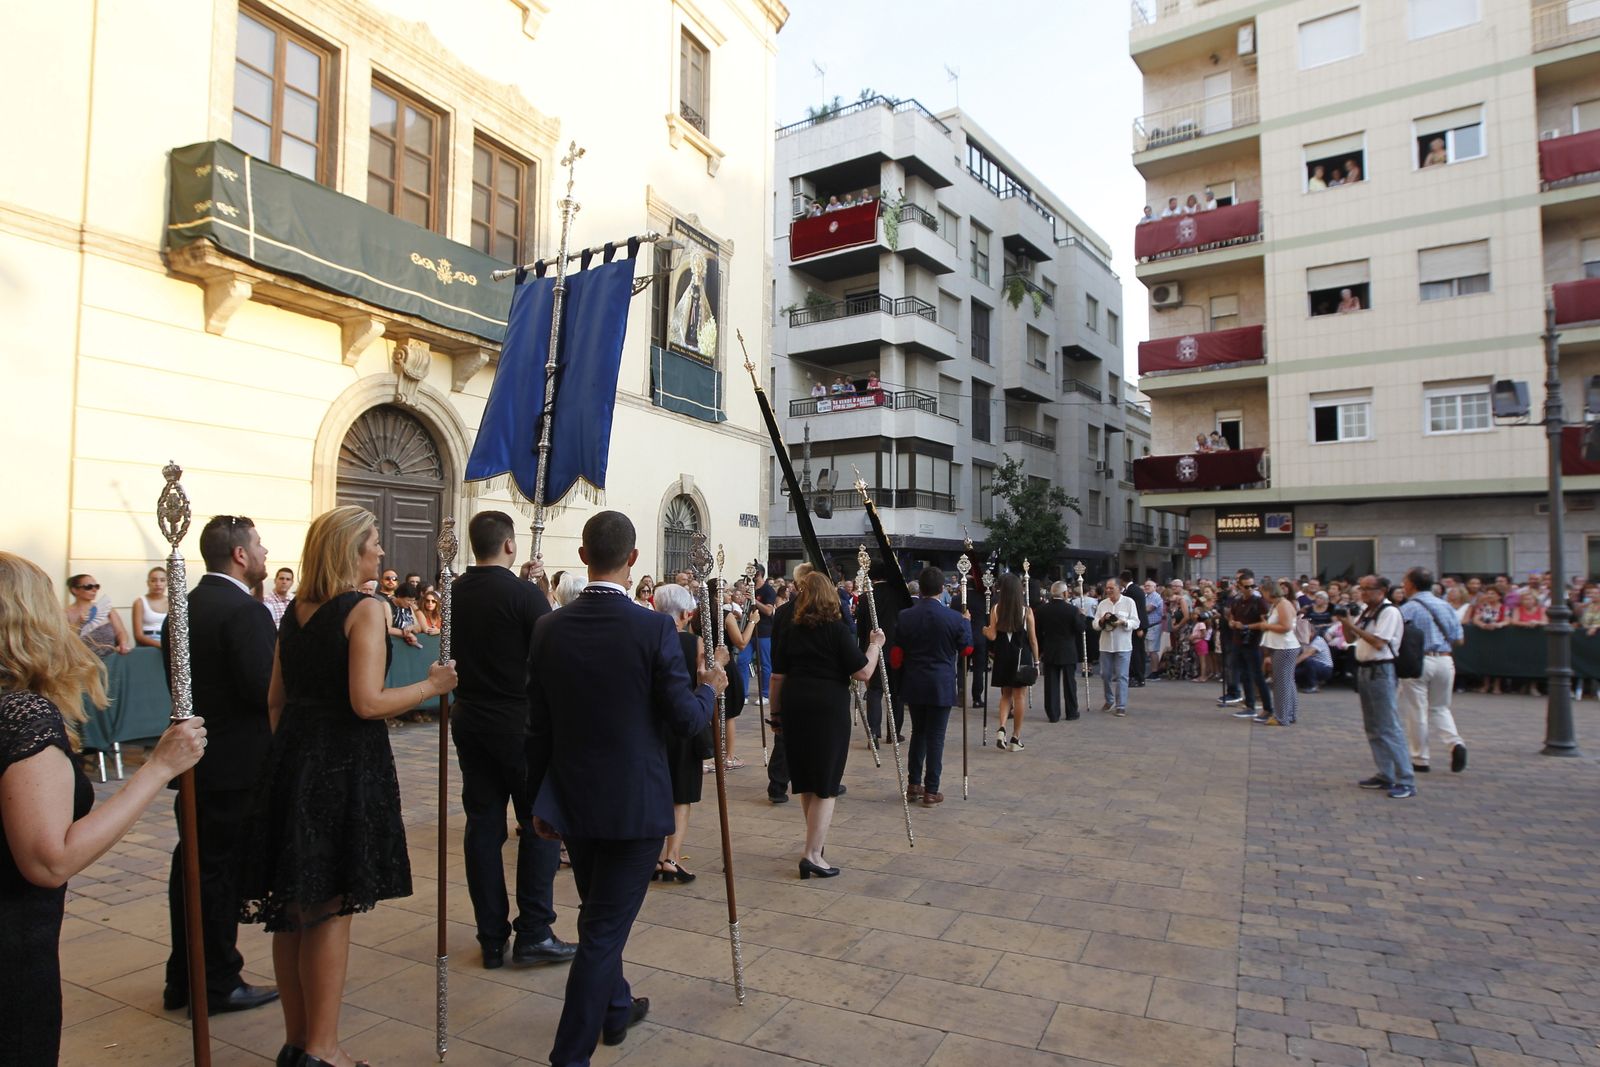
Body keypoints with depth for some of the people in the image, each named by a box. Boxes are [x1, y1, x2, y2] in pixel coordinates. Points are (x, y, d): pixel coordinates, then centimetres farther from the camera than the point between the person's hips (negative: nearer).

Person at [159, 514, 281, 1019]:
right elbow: (266, 689, -26)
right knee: (224, 873, 3)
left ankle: (184, 978, 30)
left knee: (193, 864, 17)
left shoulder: (184, 607, 7)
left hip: (193, 758, 9)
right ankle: (219, 984, 16)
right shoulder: (245, 612, -21)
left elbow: (177, 679, 10)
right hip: (236, 765, -9)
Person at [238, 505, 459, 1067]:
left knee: (294, 907, 16)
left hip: (292, 757, 8)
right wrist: (433, 685, -8)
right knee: (333, 909, 4)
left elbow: (276, 699, 14)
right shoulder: (366, 609, -13)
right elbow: (367, 703, -20)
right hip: (346, 765, -8)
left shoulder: (295, 611, 9)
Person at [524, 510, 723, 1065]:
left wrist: (540, 799, 13)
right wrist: (710, 688, 7)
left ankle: (615, 1009, 46)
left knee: (598, 916, 25)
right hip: (635, 804, -5)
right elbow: (685, 720, -15)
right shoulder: (654, 628, -17)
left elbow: (538, 725, 2)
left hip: (570, 801, 5)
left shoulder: (549, 628, -4)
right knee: (605, 929, 5)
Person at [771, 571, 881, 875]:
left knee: (805, 780, 18)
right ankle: (812, 854, -3)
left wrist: (776, 712, 18)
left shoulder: (791, 630, 5)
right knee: (825, 783, 1)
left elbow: (778, 676, 8)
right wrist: (875, 644, 4)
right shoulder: (836, 629, -9)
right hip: (829, 707, -5)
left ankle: (817, 840, 34)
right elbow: (863, 672, -11)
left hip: (794, 705, 6)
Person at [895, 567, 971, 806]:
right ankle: (930, 791, 8)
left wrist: (902, 679, 16)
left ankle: (913, 785, 22)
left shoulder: (905, 616, -4)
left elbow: (897, 654, 0)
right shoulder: (954, 618, -12)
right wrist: (967, 622, 18)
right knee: (935, 738, 3)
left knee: (918, 733, 18)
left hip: (913, 686, 3)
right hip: (941, 687, -3)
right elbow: (966, 648, 3)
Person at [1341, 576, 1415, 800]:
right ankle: (1386, 775, 21)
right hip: (1364, 670, 9)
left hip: (1381, 671, -9)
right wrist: (1345, 623, 1)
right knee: (1373, 728, 13)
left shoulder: (1390, 612, -12)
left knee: (1389, 727, -9)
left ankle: (1406, 781, -5)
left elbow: (1379, 643, -20)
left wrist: (1353, 626, -18)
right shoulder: (1365, 612, 13)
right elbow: (1350, 639, 18)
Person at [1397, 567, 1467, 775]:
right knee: (1439, 708, 20)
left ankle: (1419, 760, 10)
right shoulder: (1445, 606, 6)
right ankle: (1455, 743, -2)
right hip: (1445, 660, 5)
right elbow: (1458, 639, 10)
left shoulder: (1407, 609, -11)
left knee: (1416, 712, 4)